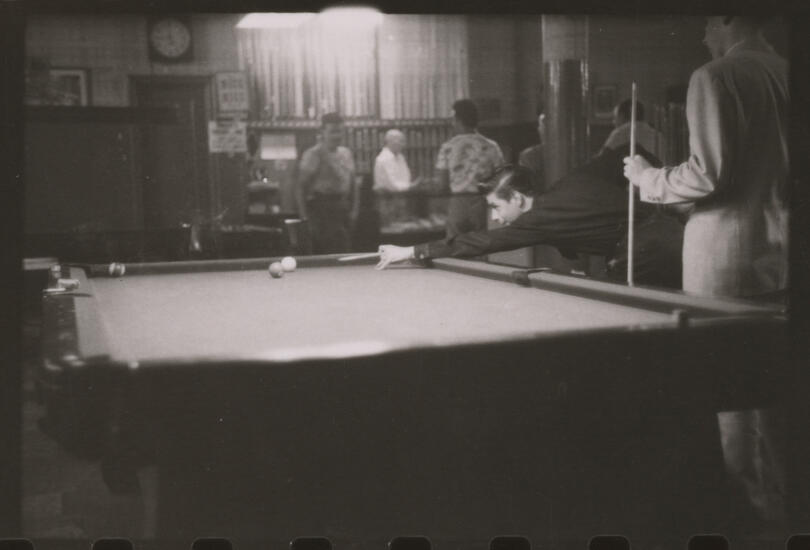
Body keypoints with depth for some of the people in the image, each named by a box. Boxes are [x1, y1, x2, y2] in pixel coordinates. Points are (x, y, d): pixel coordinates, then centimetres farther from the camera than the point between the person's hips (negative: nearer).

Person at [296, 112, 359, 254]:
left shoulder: (346, 153, 15)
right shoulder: (313, 154, -8)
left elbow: (353, 183, 21)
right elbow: (301, 186, -10)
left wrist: (354, 208, 11)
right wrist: (304, 215, -14)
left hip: (343, 205, 7)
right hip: (322, 207, -7)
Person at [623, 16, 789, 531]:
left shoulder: (716, 77, -11)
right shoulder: (789, 76, 10)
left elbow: (708, 175, -17)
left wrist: (648, 177, -1)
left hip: (727, 256, -7)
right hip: (780, 251, 7)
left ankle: (746, 504, 12)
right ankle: (776, 499, 24)